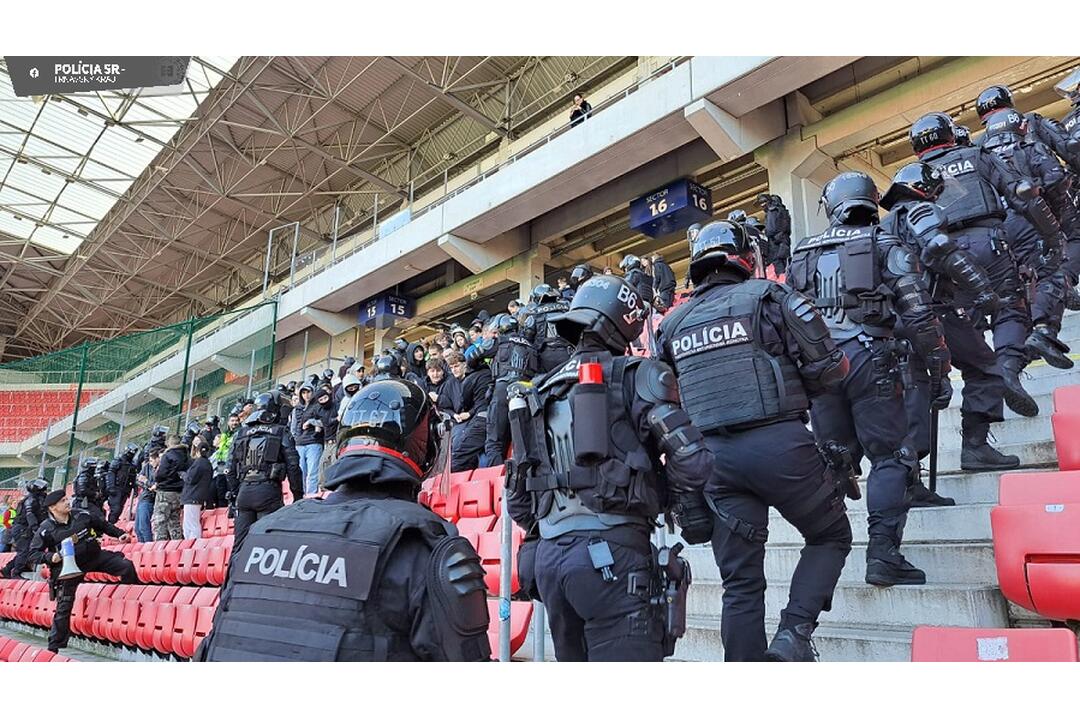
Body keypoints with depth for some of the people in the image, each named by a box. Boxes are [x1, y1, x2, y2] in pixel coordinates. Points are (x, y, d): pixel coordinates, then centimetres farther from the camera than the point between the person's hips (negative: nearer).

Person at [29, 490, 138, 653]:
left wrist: (119, 534, 8)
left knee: (126, 566, -6)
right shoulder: (46, 529, -14)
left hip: (95, 556, 3)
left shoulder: (82, 515, -7)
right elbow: (34, 554, -7)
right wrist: (50, 557, -24)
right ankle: (54, 646, 13)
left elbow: (103, 524, 10)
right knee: (64, 607, 0)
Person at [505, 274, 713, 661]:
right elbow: (694, 463, -8)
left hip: (548, 556, 7)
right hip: (612, 552, -6)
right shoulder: (637, 375, -1)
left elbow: (517, 501, 19)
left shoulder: (539, 392, 17)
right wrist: (653, 488, 10)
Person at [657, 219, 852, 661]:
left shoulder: (671, 325, 14)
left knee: (740, 583, 10)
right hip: (778, 443, -4)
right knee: (831, 536, 18)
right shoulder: (766, 296, 0)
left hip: (714, 457, 4)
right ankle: (793, 634, 2)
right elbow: (827, 368, -3)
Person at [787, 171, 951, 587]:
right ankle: (882, 554, -5)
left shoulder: (802, 256, 15)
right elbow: (920, 317, -2)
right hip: (869, 360, -3)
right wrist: (939, 372, 4)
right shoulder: (888, 248, 5)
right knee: (890, 458, 3)